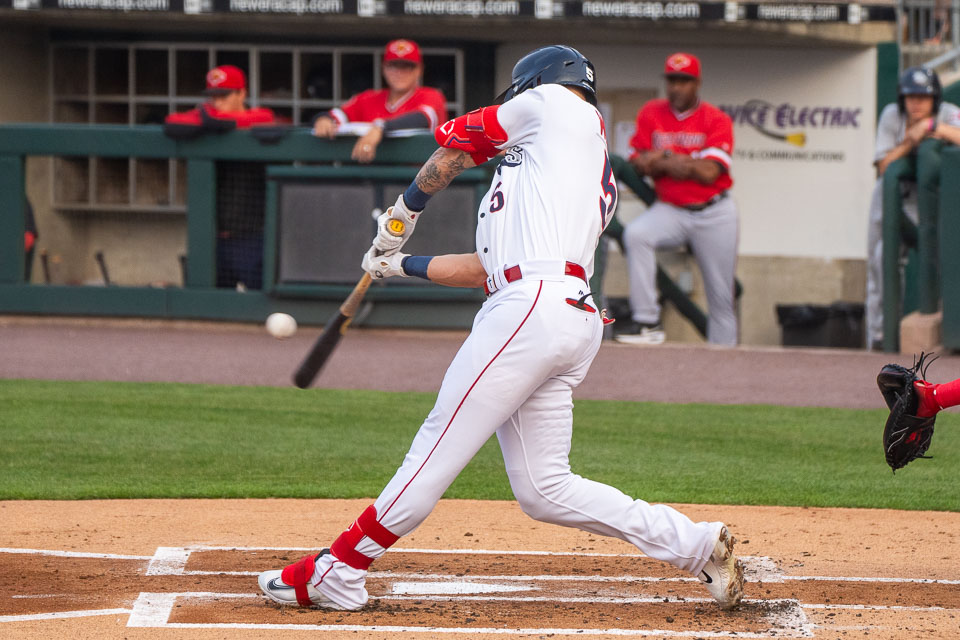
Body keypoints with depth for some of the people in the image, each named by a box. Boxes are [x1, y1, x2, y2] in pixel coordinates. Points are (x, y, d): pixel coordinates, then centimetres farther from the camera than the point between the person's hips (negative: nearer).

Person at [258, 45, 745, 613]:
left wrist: (405, 211, 36)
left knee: (441, 444, -7)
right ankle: (698, 545, 4)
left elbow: (455, 143, 20)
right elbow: (491, 267, 29)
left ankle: (338, 572, -6)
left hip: (535, 305, -9)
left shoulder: (556, 103, 11)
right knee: (544, 490, 6)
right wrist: (403, 265, 35)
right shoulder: (602, 186, 30)